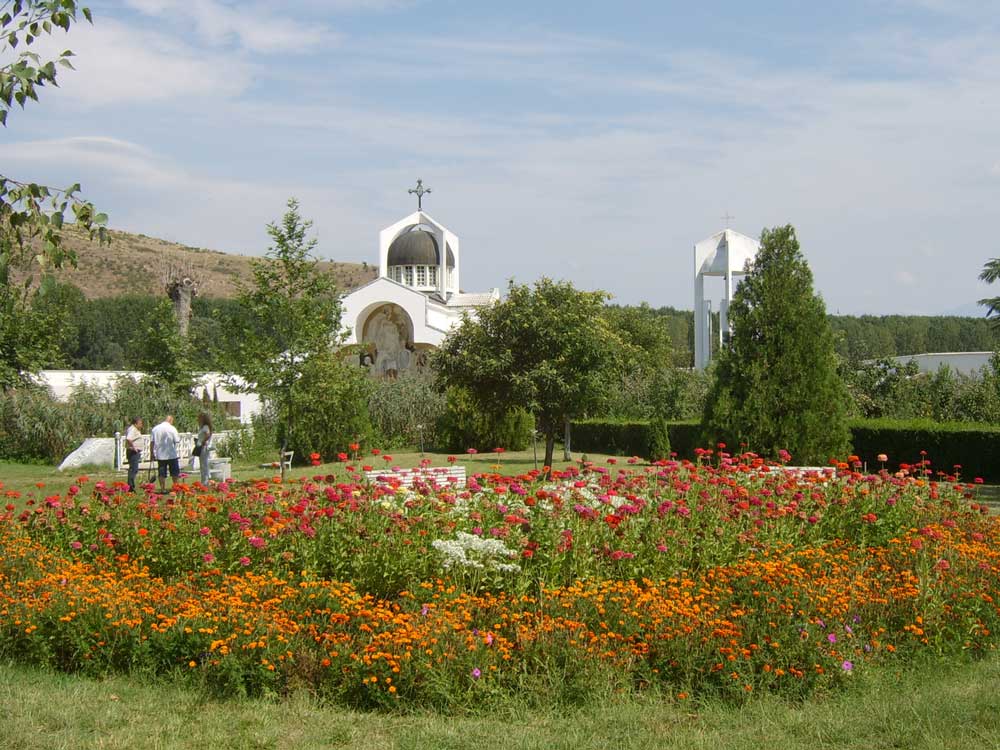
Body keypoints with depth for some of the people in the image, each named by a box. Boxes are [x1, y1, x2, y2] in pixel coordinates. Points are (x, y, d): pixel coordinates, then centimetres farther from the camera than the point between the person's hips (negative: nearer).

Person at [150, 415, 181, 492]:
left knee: (161, 474, 6)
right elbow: (177, 441, -10)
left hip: (160, 455, 3)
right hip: (171, 454, -3)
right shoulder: (172, 428, -9)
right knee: (174, 472, 9)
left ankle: (162, 488, 5)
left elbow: (152, 442, 4)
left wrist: (152, 453, 10)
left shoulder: (155, 429, 4)